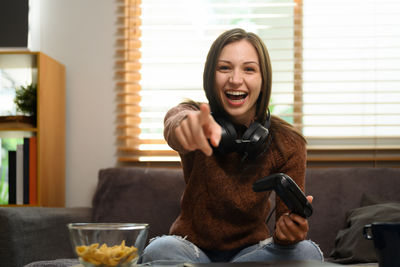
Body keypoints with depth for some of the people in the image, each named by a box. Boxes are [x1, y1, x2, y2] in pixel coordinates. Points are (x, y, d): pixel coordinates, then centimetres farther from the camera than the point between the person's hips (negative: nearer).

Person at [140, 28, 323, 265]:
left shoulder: (288, 144, -10)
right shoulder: (193, 120, -12)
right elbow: (173, 127, -39)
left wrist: (289, 232, -35)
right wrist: (184, 125, -65)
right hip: (192, 247, -2)